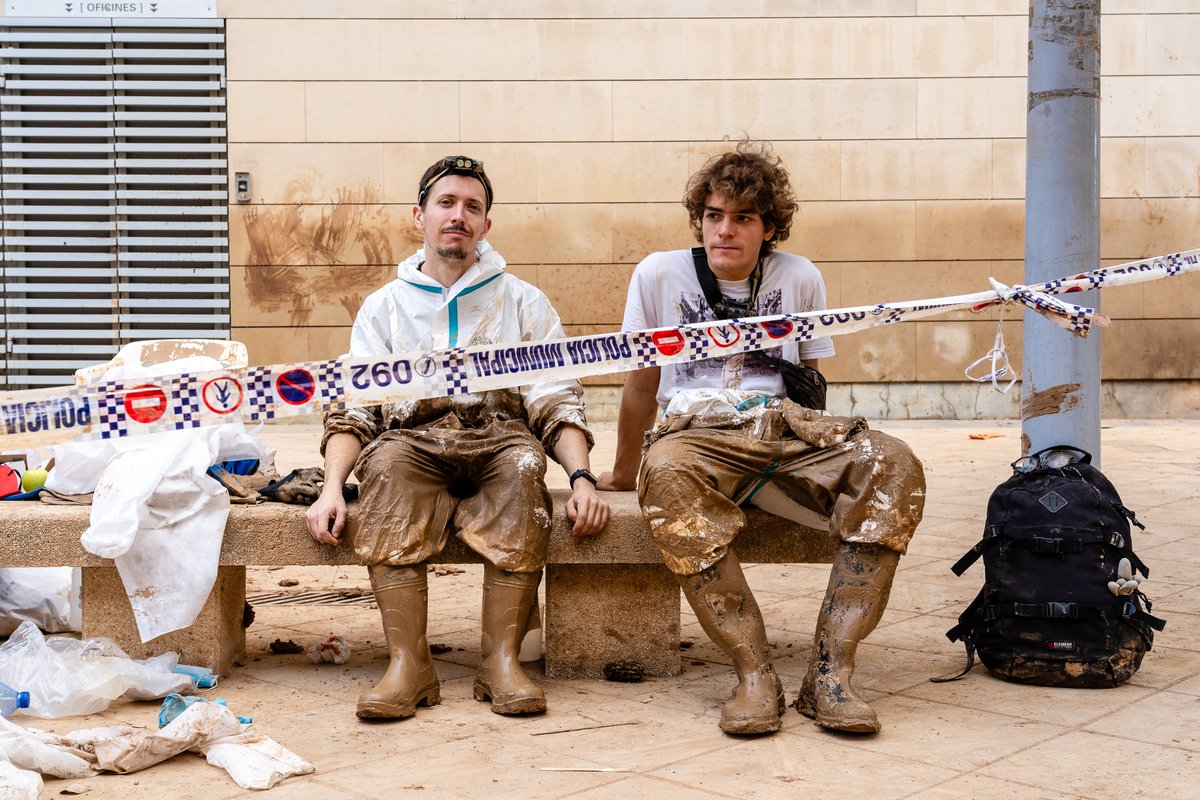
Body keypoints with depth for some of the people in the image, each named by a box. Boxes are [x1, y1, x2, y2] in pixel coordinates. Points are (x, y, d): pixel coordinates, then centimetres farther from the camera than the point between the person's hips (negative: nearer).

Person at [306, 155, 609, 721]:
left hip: (497, 438, 0)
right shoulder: (384, 307, 18)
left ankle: (502, 659, -31)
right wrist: (332, 486, -11)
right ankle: (408, 664, -34)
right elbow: (351, 412, 9)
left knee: (524, 463, -35)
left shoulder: (523, 302, 17)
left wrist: (581, 477, -12)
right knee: (387, 458, -34)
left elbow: (557, 404, 7)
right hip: (414, 438, 0)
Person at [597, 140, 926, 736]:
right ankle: (755, 675, -34)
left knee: (894, 465, -27)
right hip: (696, 432, -2)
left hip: (784, 429, 2)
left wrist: (823, 455, 13)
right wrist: (624, 471, 22)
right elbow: (642, 381, 16)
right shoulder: (659, 274, 8)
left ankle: (829, 673, -28)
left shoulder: (800, 278, 13)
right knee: (667, 475, -40)